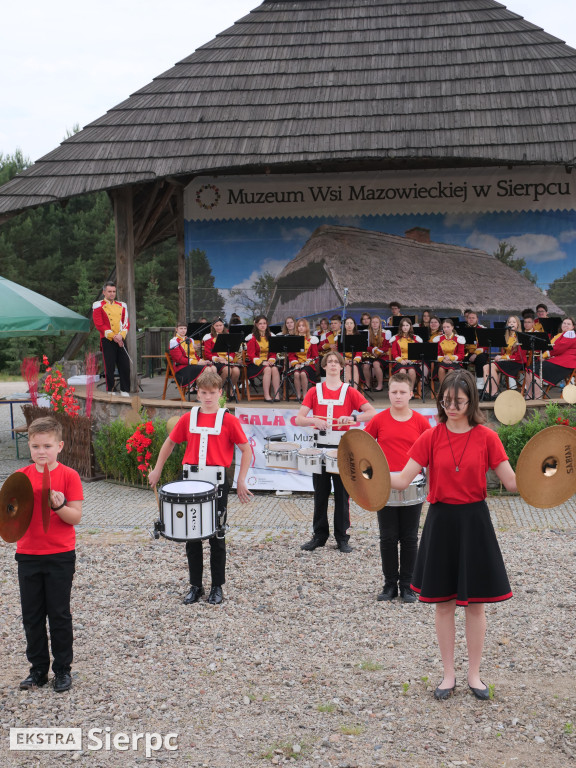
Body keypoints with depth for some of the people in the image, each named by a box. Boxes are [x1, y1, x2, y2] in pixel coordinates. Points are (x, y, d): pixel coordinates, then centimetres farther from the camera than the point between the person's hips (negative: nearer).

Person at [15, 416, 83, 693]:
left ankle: (63, 669, 19)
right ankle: (38, 668, 25)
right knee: (32, 615, 11)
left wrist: (59, 505, -28)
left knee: (59, 614, 5)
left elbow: (75, 517, -10)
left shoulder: (68, 476, -8)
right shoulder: (21, 476, 2)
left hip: (60, 556, -3)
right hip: (28, 555, 3)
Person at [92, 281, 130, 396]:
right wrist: (113, 336, -13)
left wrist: (121, 335, -8)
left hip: (121, 340, 4)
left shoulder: (122, 306, 15)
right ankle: (110, 390, 6)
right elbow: (99, 325, -6)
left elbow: (126, 323, 11)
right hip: (107, 341, -4)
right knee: (109, 367, -4)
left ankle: (125, 390, 9)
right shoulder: (98, 306, 1)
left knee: (125, 366, 1)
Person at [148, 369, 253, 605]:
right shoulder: (188, 419, 4)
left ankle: (217, 586, 19)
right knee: (191, 535, 10)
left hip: (217, 482, -3)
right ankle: (195, 586, 22)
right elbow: (170, 443, 17)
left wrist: (241, 481, -6)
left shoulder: (228, 420, -5)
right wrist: (157, 470, 15)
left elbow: (246, 450, -2)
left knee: (217, 536, 6)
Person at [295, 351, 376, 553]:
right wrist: (314, 420, -19)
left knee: (342, 494, 2)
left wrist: (352, 418, -22)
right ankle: (319, 535, 18)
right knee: (320, 494, 8)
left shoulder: (350, 392, 4)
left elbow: (372, 413, -6)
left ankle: (342, 538, 11)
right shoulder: (314, 392, 8)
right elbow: (299, 419, 1)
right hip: (321, 446, 2)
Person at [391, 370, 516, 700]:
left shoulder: (487, 437, -4)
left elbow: (513, 482, -4)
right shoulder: (431, 438, -3)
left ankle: (474, 674, 25)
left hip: (475, 522, -1)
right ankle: (449, 674, 25)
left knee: (475, 604, 7)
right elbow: (403, 479, -7)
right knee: (443, 603, 9)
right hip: (441, 521, 1)